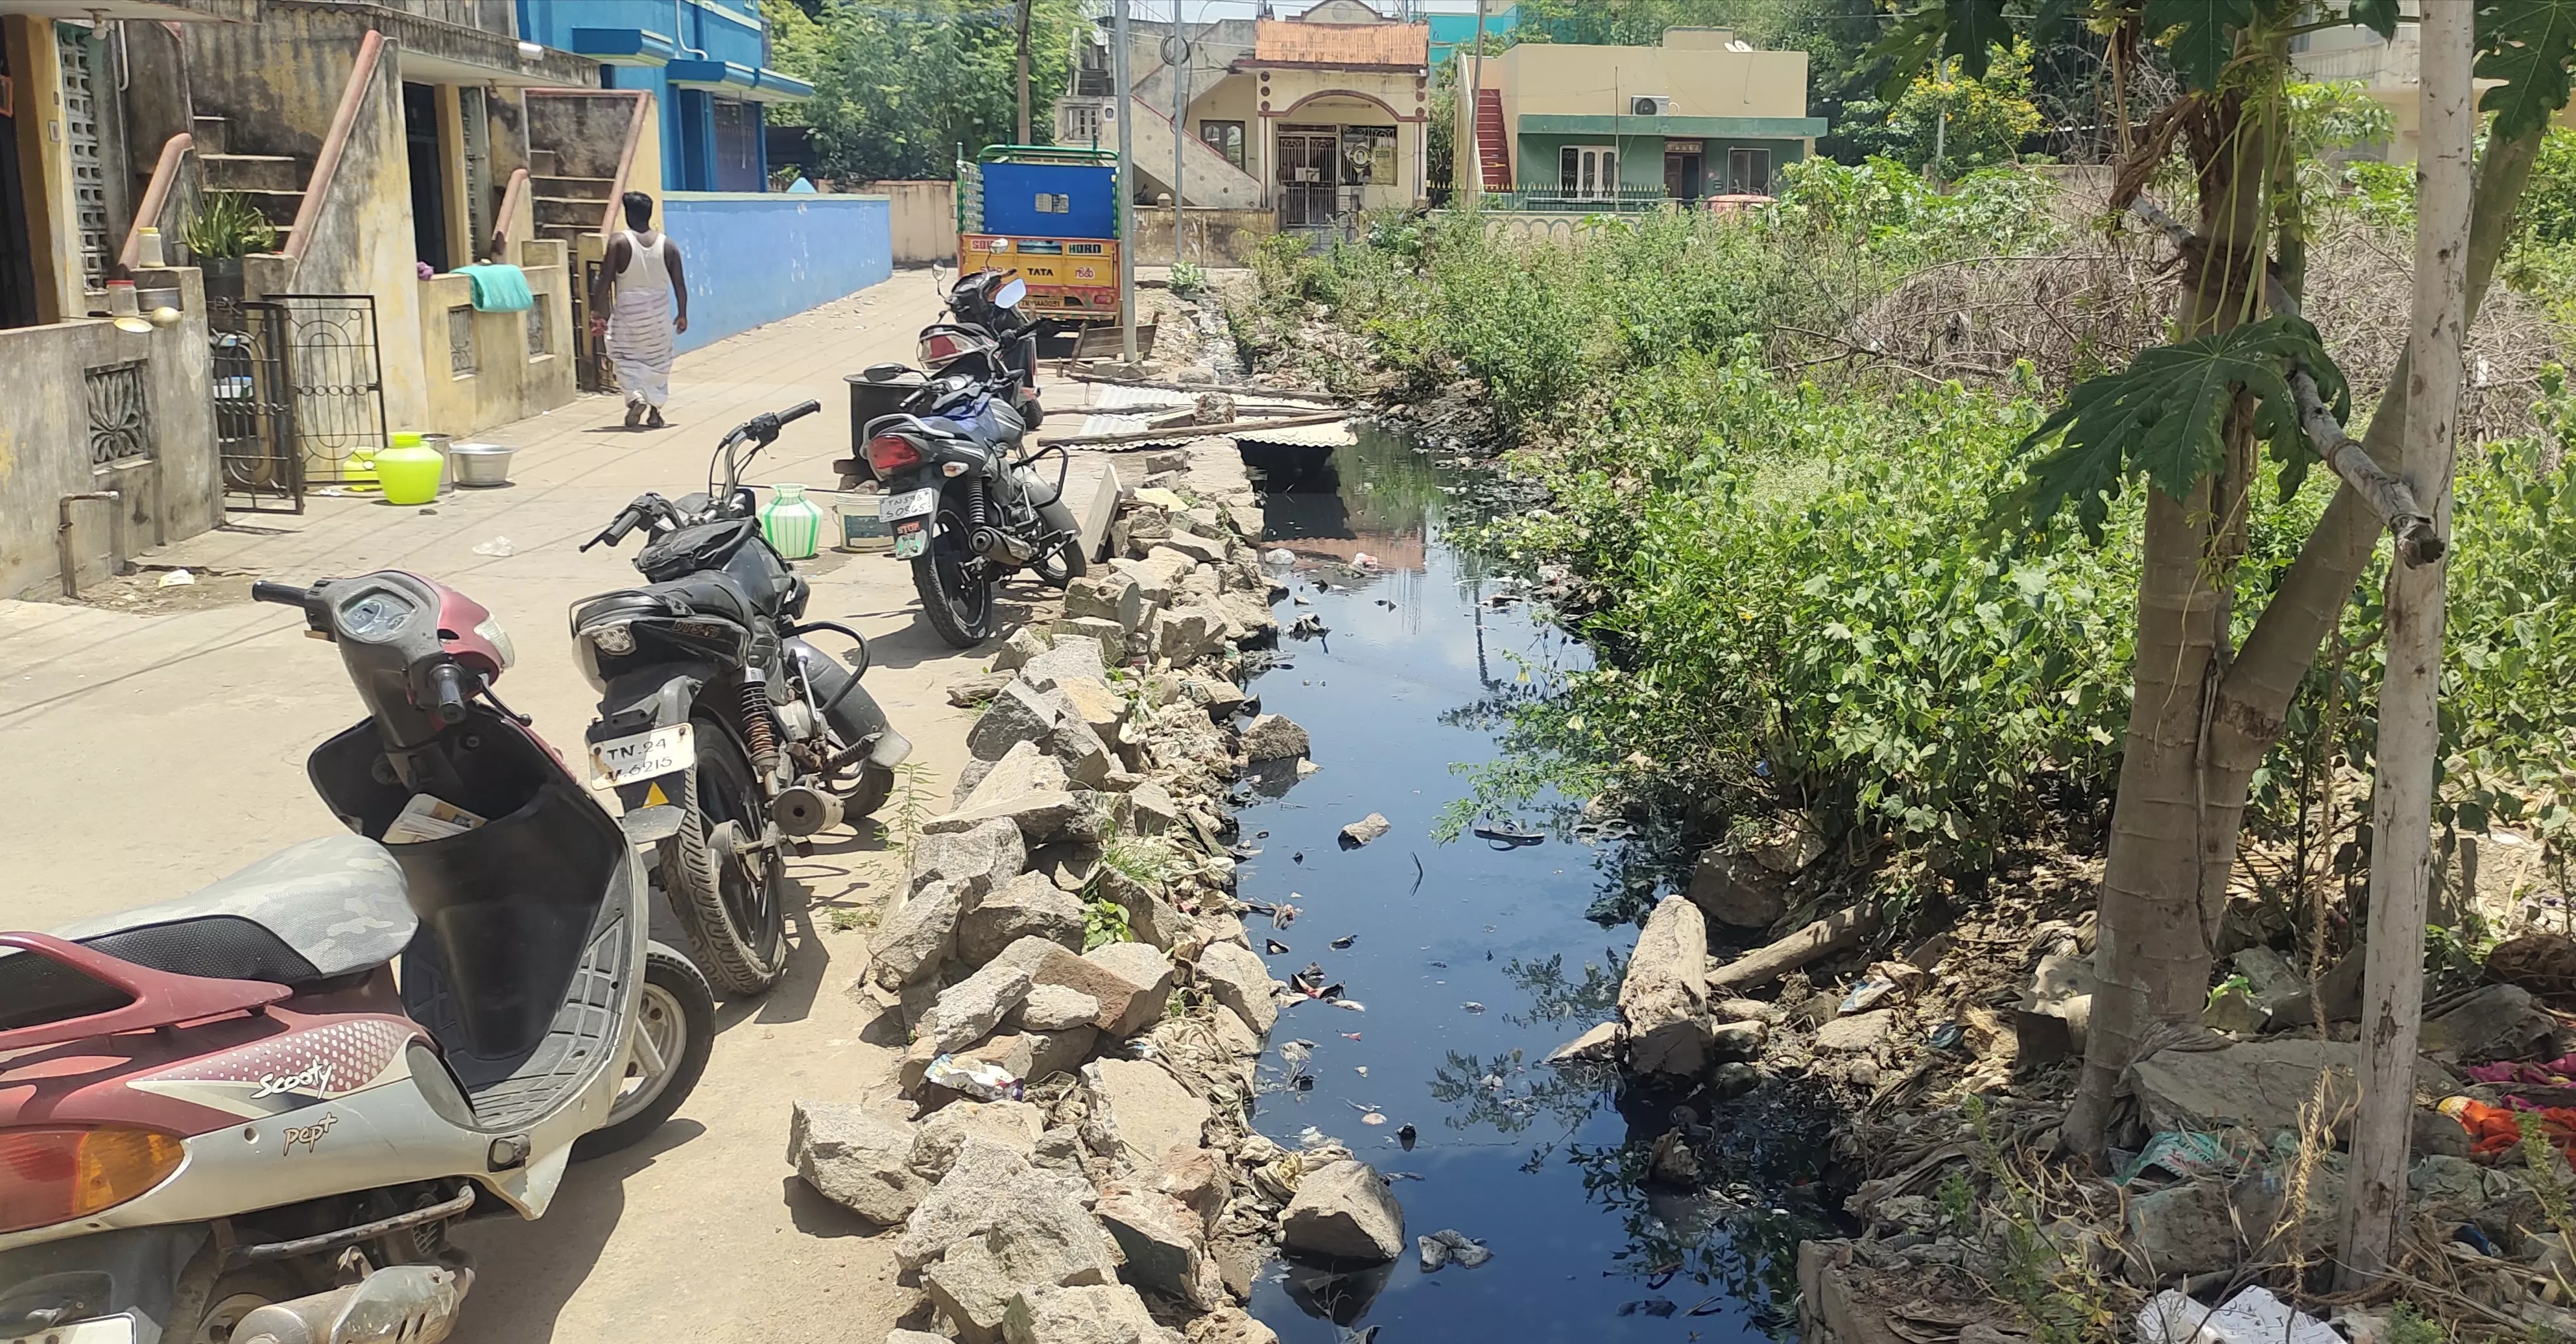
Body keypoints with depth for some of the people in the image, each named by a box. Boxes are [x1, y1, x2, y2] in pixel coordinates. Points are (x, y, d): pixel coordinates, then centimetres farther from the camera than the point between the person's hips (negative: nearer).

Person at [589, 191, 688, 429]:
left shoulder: (619, 242, -9)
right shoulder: (667, 244, -1)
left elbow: (605, 281, -11)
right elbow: (679, 284, 1)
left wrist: (598, 312, -4)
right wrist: (682, 314, 12)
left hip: (628, 311, -2)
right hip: (660, 311, 3)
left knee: (627, 359, 9)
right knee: (658, 362, 14)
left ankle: (636, 396, -15)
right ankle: (654, 411, 13)